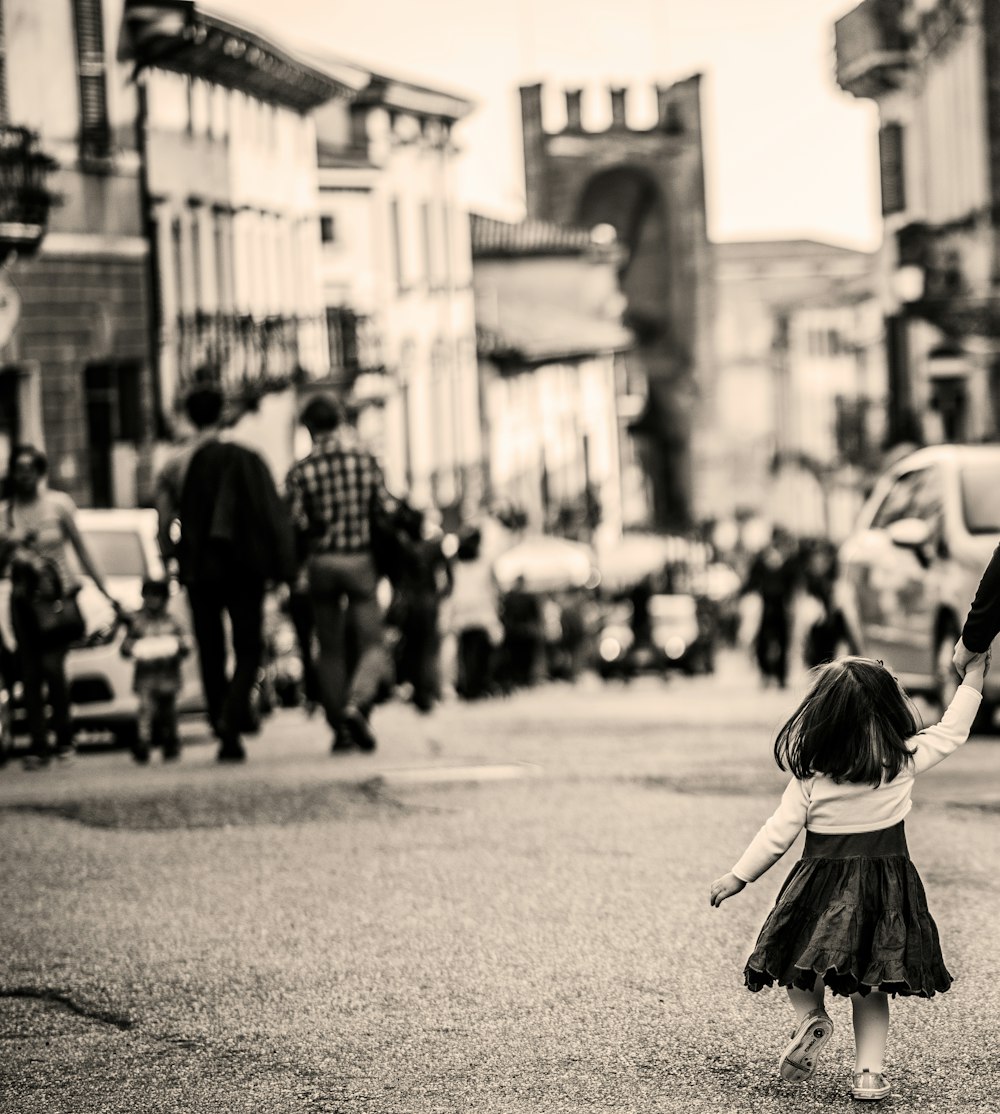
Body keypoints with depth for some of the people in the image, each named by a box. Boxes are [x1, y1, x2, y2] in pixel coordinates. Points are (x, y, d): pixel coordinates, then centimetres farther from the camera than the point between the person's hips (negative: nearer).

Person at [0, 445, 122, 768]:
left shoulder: (58, 504, -1)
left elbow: (82, 551, 4)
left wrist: (106, 593, 2)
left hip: (59, 598, -3)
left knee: (52, 666, -16)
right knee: (30, 674, -3)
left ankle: (64, 738, 1)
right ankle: (38, 746, 1)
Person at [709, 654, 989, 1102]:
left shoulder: (810, 775, -11)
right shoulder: (905, 760, -7)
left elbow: (778, 833, -6)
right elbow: (951, 732, 8)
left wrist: (739, 876, 5)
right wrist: (973, 678, 18)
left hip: (823, 886, -2)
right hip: (887, 883, 2)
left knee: (799, 962, 16)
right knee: (870, 988, 12)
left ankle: (810, 1016, -10)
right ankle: (869, 1070, 5)